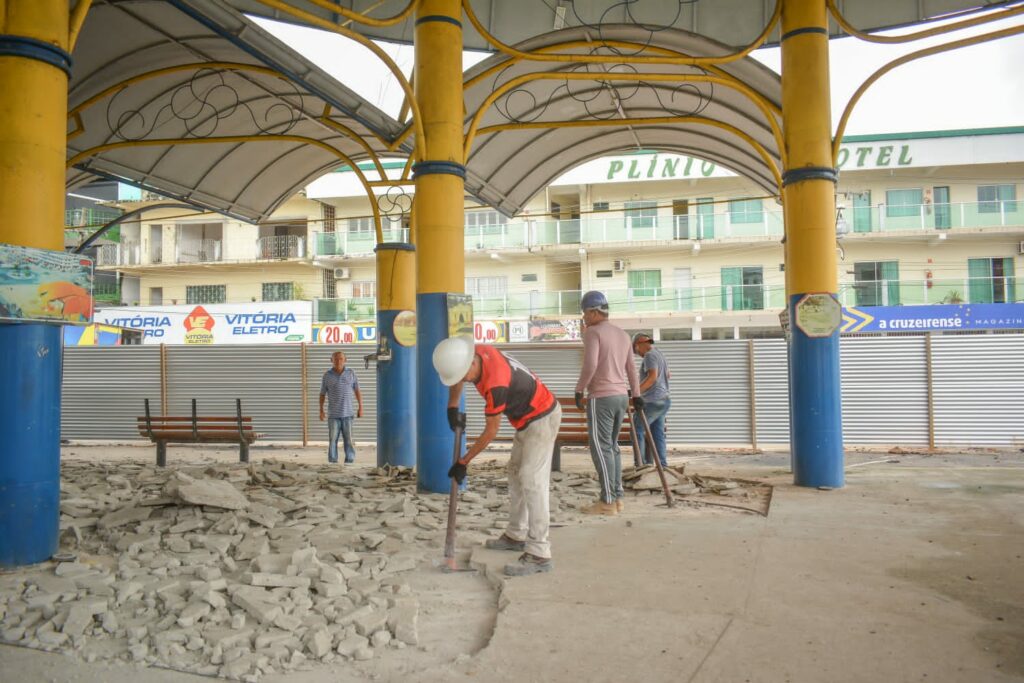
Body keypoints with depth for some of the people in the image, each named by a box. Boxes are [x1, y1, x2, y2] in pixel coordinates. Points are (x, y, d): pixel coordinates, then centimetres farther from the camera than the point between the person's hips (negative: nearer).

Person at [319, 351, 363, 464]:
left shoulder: (351, 373, 4)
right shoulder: (327, 375, 3)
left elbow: (357, 391, 8)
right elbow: (322, 394, 9)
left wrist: (360, 407, 3)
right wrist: (321, 410, 5)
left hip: (348, 413, 0)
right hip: (333, 414, 0)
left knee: (349, 440, 1)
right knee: (332, 439, 2)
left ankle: (350, 462, 8)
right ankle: (332, 463, 8)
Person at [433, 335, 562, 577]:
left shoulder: (495, 383, -33)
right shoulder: (475, 351, -9)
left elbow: (490, 432, -21)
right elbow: (456, 377, 16)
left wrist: (464, 462, -12)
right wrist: (453, 407, 4)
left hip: (542, 419, -10)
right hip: (528, 417, 10)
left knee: (532, 481, -16)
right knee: (516, 473, 17)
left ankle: (539, 554, -17)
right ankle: (516, 535, 27)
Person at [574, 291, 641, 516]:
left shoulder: (592, 332, -9)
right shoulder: (622, 334, 15)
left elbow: (590, 365, -21)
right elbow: (631, 368, 21)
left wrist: (579, 390, -10)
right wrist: (636, 394, 28)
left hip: (601, 398, -8)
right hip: (621, 396, 8)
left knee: (601, 448, -5)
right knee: (612, 447, 13)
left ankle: (607, 502, -6)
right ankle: (617, 498, 13)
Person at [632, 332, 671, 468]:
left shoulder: (650, 355, -11)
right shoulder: (660, 354, 18)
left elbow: (653, 376, -26)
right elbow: (667, 375, 33)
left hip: (653, 401, -9)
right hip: (663, 400, 9)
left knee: (638, 430, -4)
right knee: (658, 435, 9)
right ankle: (662, 465, 7)